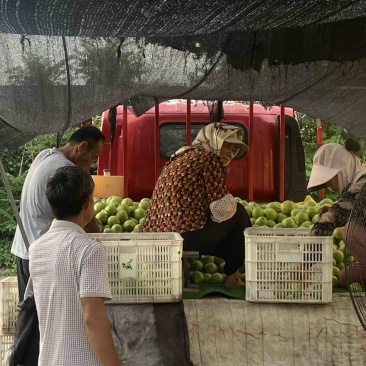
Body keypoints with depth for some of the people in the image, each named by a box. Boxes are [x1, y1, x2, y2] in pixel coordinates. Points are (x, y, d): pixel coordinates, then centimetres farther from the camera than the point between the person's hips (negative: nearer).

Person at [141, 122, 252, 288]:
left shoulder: (178, 159, 24)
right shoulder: (209, 158, -3)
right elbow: (222, 210, -9)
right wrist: (233, 206, 13)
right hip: (186, 236, -10)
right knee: (238, 212, 15)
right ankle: (232, 275, 18)